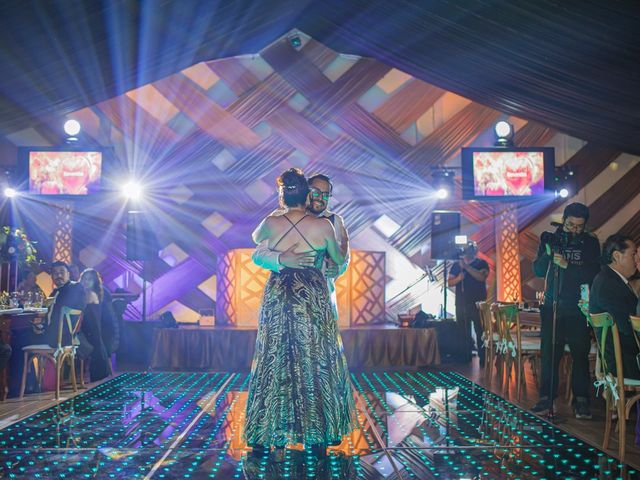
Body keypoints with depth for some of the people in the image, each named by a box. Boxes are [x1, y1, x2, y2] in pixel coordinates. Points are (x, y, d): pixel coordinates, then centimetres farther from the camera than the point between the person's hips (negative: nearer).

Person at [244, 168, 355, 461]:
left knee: (274, 365, 9)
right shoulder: (323, 226, -6)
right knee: (315, 364, 8)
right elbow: (339, 260, 9)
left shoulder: (271, 224, -2)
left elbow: (255, 238, 21)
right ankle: (317, 438, 14)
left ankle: (270, 437, 13)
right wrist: (343, 243, 30)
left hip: (277, 299, 1)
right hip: (314, 300, -1)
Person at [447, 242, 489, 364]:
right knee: (463, 332, 4)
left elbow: (481, 277, -13)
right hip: (461, 303, 3)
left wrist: (466, 267, -18)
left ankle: (483, 357, -6)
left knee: (480, 331, -7)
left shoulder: (481, 263, 6)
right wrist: (458, 278, -12)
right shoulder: (457, 265, 15)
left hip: (477, 303, -3)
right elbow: (450, 282, 8)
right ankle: (465, 357, 11)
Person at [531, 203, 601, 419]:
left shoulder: (590, 243, 2)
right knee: (549, 353, 1)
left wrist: (567, 265, -22)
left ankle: (581, 401, 7)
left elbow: (593, 274, -10)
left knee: (580, 355, -1)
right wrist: (548, 254, -17)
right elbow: (538, 270, 1)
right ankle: (546, 397, 9)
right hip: (552, 306, 1)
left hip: (578, 309, -1)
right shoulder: (550, 239, 6)